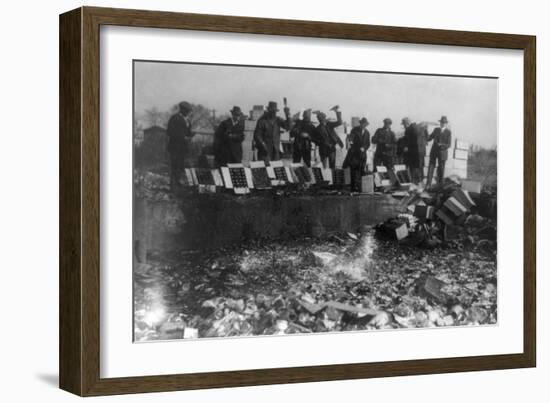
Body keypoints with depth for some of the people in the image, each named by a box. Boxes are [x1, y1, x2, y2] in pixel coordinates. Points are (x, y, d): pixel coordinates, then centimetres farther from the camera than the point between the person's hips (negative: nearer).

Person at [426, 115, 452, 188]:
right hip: (434, 151, 2)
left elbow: (448, 145, -6)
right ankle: (428, 185, -8)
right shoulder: (436, 130, 9)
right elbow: (429, 138, 11)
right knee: (431, 167, -5)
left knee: (441, 169, 4)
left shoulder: (448, 132, -2)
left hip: (442, 152, -2)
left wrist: (441, 145, -21)